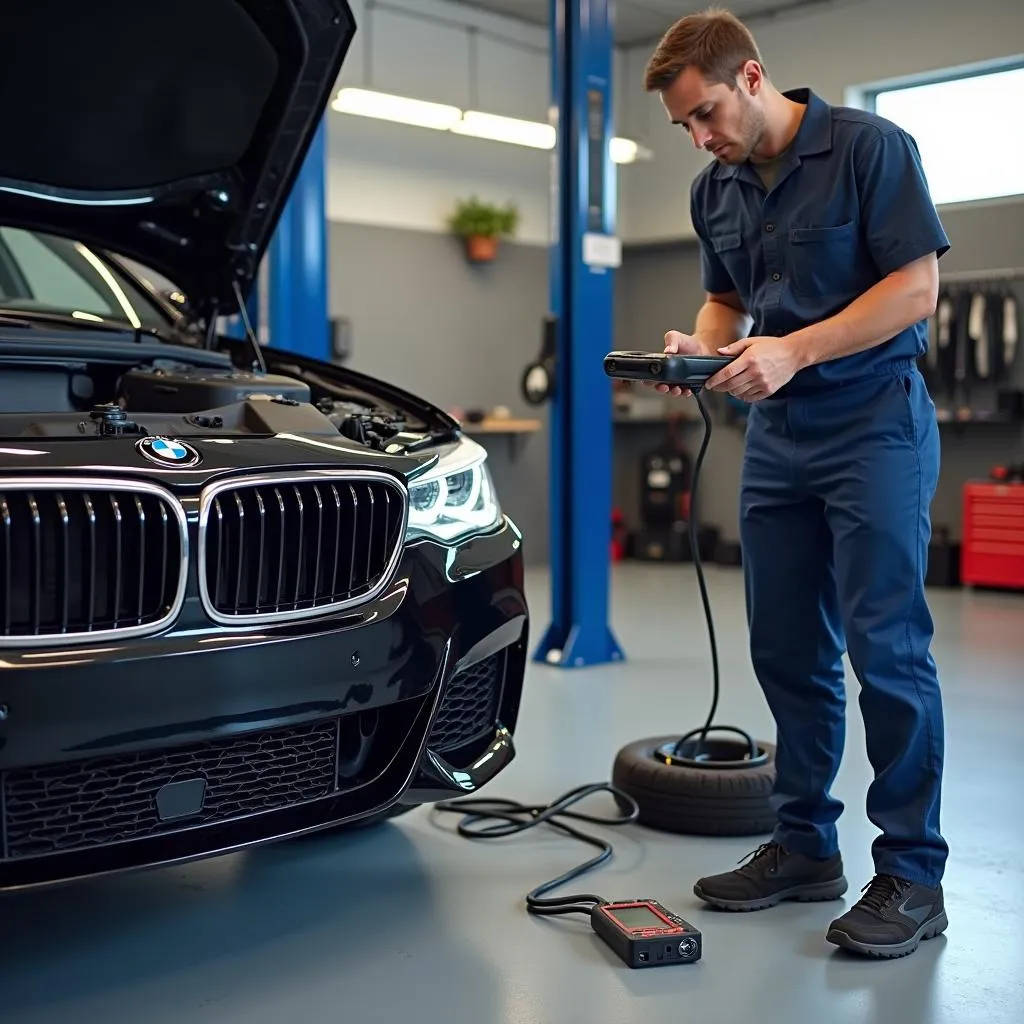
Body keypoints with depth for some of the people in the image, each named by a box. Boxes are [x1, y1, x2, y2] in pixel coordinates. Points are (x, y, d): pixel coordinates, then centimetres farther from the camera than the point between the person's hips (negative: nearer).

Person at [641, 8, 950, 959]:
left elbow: (917, 285, -13)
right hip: (777, 434, 7)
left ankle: (911, 872, 3)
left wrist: (794, 351, -21)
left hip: (874, 424, -6)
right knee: (786, 649, 8)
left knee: (885, 648, -7)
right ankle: (805, 844, 21)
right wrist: (700, 347, -2)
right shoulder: (715, 189, 11)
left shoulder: (867, 146, -8)